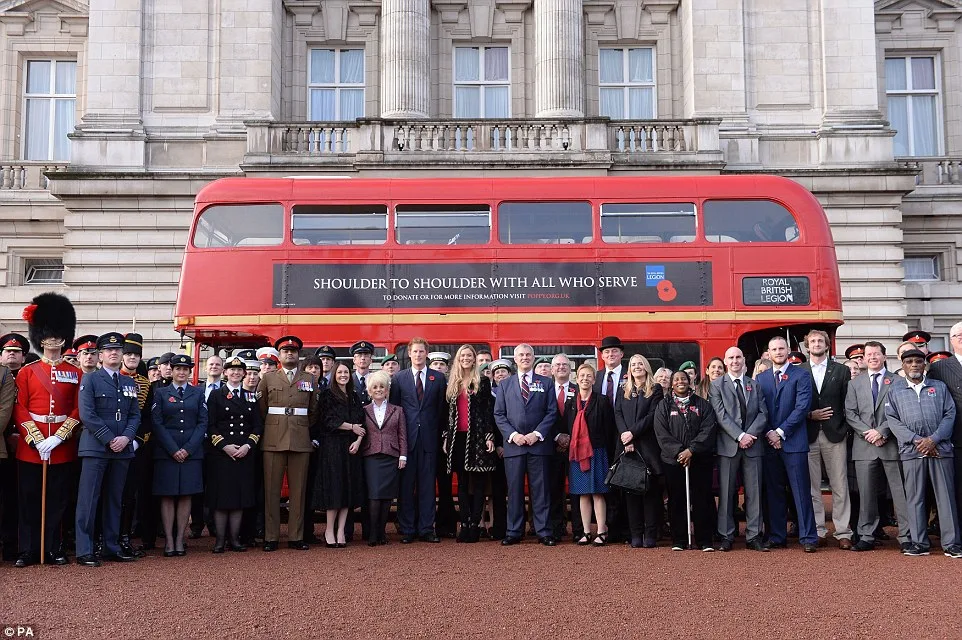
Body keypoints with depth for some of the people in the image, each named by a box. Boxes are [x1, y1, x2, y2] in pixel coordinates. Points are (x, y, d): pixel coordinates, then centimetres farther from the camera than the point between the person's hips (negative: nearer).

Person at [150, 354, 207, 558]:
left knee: (186, 495, 2)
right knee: (167, 496, -2)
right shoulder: (160, 393, 7)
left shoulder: (198, 393, 11)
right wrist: (173, 449, -10)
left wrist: (188, 449, -6)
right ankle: (169, 541, 2)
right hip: (166, 452, -1)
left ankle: (180, 540, 7)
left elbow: (203, 422, 5)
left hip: (192, 452, 1)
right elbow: (157, 424, 0)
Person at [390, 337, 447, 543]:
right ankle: (407, 529, 8)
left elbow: (442, 408, 7)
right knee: (406, 485, 2)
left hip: (429, 438, 0)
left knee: (427, 484, 3)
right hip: (406, 437, 0)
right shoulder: (399, 378, 8)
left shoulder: (438, 378, 8)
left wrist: (440, 434, 2)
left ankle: (426, 528, 9)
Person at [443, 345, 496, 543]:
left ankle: (475, 524, -1)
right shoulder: (452, 384, 14)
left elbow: (489, 410, -1)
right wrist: (446, 438, 9)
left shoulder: (483, 382, 3)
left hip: (477, 437, -4)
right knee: (462, 483, 5)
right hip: (457, 437, 4)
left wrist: (489, 436, -9)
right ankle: (464, 524, 7)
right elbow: (448, 412, 15)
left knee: (478, 482, -2)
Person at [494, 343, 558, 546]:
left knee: (540, 489, 1)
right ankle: (513, 532, 9)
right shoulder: (505, 385, 12)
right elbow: (499, 414, 7)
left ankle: (543, 532, 5)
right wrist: (513, 434, -8)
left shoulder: (545, 383, 9)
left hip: (539, 443, -1)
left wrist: (537, 433, -10)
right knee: (514, 490, 3)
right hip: (513, 444, 1)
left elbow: (552, 412, 3)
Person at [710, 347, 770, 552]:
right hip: (728, 445, -2)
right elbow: (721, 415, -5)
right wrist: (740, 436, -14)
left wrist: (751, 434, -9)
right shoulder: (717, 385, 5)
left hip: (753, 444, 3)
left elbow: (763, 413, 6)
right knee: (726, 492, 0)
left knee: (754, 491, 2)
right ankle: (726, 537, 6)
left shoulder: (754, 385, 14)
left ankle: (754, 536, 7)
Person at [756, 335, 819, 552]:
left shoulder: (801, 376, 2)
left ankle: (808, 537, 0)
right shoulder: (761, 379, 14)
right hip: (768, 442, 4)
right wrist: (768, 433, -6)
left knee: (801, 491, -3)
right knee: (773, 492, 7)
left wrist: (781, 432, -11)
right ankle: (777, 537, 13)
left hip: (793, 442, -4)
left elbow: (802, 407, -8)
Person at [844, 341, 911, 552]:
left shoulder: (897, 381, 6)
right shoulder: (855, 384, 15)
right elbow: (850, 413, 7)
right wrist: (867, 433, -7)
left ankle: (906, 537, 3)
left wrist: (882, 431, -11)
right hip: (864, 446, 2)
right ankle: (866, 537, 8)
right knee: (866, 494, 3)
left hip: (892, 444, -2)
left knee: (900, 492, -1)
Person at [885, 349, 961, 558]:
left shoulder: (939, 387, 14)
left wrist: (933, 439, -8)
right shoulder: (895, 393, 13)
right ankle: (919, 543, 7)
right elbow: (893, 421, 3)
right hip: (912, 452, 0)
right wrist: (916, 440, -10)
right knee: (915, 497, 1)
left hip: (940, 448, 0)